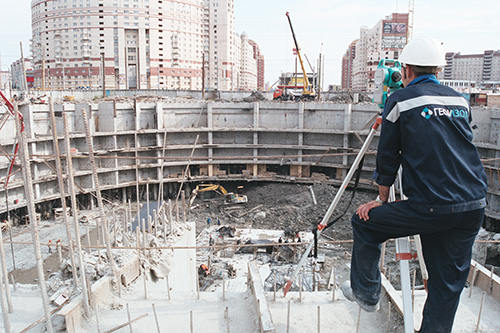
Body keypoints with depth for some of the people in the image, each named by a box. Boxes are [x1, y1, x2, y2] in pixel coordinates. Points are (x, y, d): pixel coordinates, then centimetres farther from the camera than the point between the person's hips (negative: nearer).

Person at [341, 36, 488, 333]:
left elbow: (387, 157, 4)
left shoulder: (400, 100, -1)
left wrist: (382, 200, 14)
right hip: (475, 207, 6)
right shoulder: (461, 100, 15)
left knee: (365, 222, 14)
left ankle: (366, 293, 27)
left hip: (430, 208, -6)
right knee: (449, 283, 16)